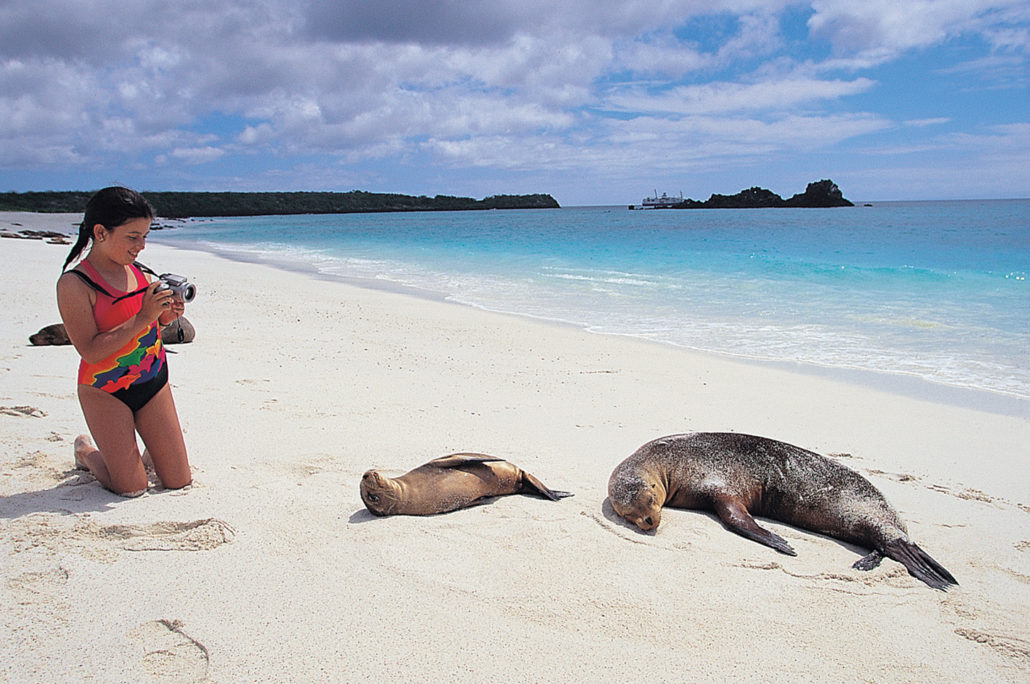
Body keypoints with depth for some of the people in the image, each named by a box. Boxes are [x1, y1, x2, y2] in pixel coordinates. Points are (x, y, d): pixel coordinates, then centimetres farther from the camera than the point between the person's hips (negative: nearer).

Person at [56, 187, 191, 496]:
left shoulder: (137, 272, 3)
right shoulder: (74, 284, -16)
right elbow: (91, 352, -22)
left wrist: (167, 315, -7)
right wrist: (143, 317, -27)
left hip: (154, 381, 5)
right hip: (105, 390, -5)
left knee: (179, 481, 4)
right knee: (132, 488, -1)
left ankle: (147, 447, 36)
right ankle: (86, 451, 27)